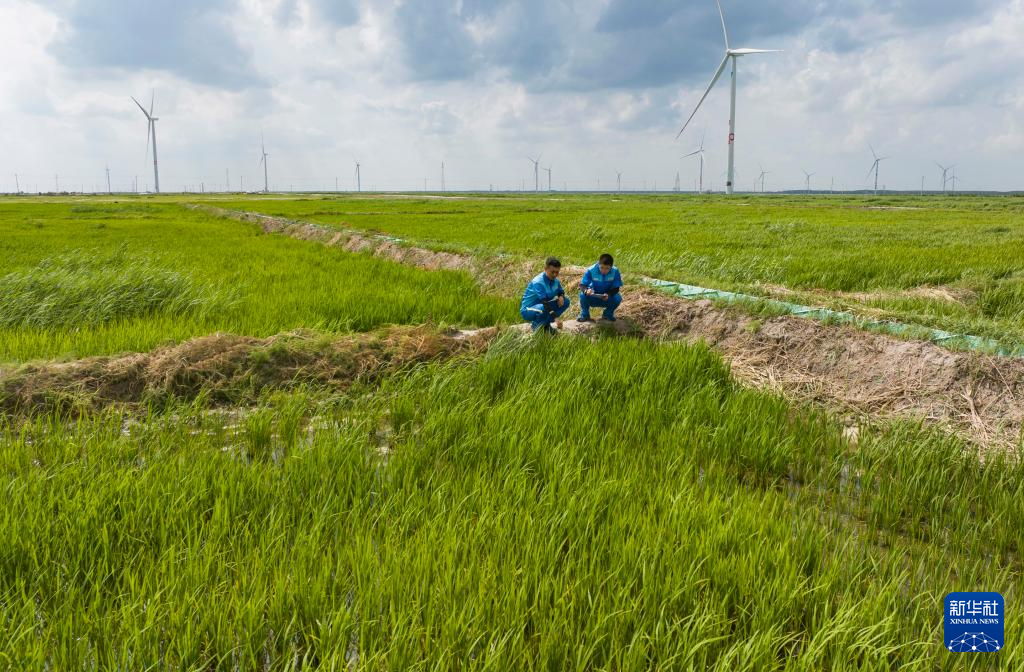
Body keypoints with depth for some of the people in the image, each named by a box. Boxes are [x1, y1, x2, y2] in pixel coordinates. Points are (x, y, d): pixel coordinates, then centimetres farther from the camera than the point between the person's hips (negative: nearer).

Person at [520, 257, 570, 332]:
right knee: (544, 308, -40)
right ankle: (536, 325, -8)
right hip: (528, 311, -8)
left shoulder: (555, 280, -2)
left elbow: (561, 291, 15)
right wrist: (556, 318, -44)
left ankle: (546, 323, 1)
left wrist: (561, 296, -12)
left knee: (565, 301, -4)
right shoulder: (538, 282, -27)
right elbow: (544, 302, -36)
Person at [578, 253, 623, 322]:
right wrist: (586, 290, -45)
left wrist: (608, 294, -37)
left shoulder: (615, 271, -17)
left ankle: (608, 314, 3)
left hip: (607, 299, 1)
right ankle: (585, 315, -1)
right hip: (593, 298, -1)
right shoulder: (591, 270, -20)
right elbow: (582, 285, -20)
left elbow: (616, 288, -15)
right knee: (583, 295, -30)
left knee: (617, 298, -29)